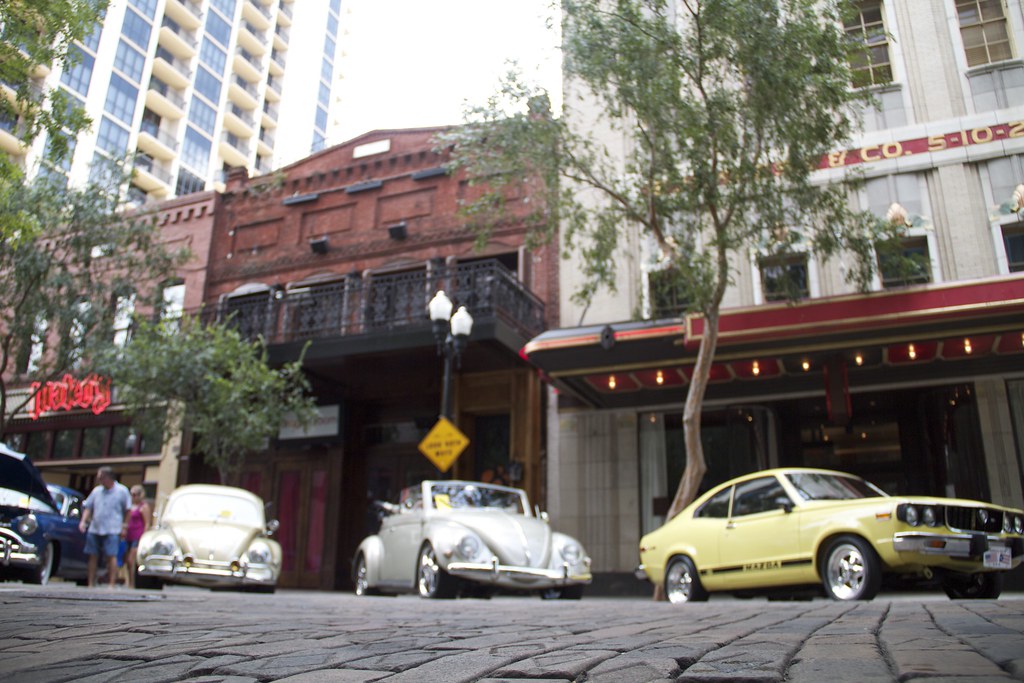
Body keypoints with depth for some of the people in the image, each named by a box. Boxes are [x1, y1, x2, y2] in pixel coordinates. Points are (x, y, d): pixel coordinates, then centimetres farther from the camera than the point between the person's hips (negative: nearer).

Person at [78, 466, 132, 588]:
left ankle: (112, 584, -10)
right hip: (94, 529, 5)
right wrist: (83, 521, 0)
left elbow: (128, 510, 3)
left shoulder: (122, 491, 1)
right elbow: (88, 507, 15)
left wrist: (124, 527, -2)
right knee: (93, 556, 7)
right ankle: (91, 584, 14)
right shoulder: (96, 490, 12)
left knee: (111, 556, -10)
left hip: (112, 530, -5)